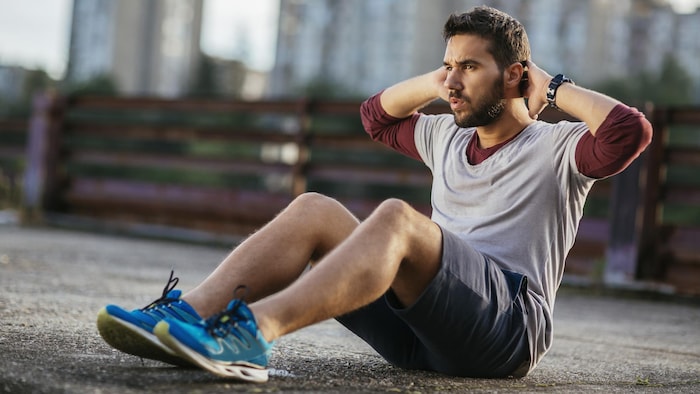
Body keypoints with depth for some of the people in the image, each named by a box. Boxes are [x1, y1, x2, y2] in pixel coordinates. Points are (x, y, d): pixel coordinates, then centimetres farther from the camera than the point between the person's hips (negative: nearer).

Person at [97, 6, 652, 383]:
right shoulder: (448, 139, 28)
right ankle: (188, 315, -35)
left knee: (395, 217, -33)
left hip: (508, 324, -6)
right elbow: (377, 114, 42)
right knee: (314, 210, -13)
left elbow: (631, 130, -12)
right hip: (421, 333, 7)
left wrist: (553, 88, 2)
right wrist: (441, 79, 28)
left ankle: (252, 331, -55)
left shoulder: (556, 148, 8)